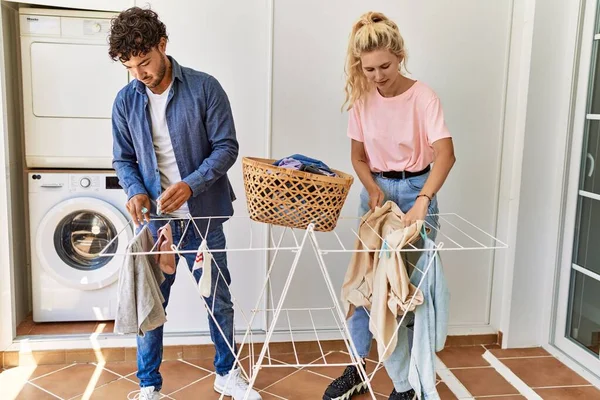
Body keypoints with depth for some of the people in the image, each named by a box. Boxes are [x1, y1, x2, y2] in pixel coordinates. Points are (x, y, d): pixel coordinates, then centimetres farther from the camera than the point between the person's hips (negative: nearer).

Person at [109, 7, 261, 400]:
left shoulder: (204, 88, -9)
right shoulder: (126, 101, 0)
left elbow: (227, 146, -9)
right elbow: (124, 159, 7)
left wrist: (190, 185, -23)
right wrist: (136, 191, -14)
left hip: (203, 216, -1)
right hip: (154, 220, 2)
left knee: (219, 299, 11)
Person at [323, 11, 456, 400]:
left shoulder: (422, 96, -16)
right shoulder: (362, 98, -2)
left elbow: (446, 153, -29)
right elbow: (359, 156, 5)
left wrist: (422, 202, -42)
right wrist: (373, 189, -15)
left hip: (415, 191, -4)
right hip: (376, 190, 4)